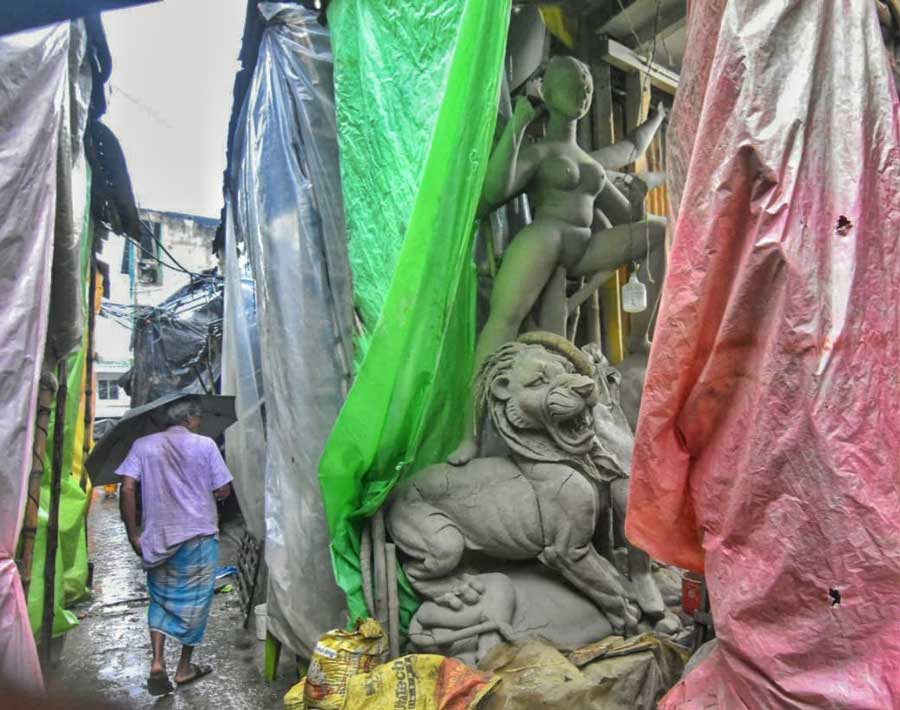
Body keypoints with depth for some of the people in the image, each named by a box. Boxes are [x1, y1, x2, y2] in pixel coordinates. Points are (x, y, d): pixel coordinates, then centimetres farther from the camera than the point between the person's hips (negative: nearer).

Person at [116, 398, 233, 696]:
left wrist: (133, 533, -1)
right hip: (198, 536, -2)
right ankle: (185, 668, 24)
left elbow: (127, 488, -7)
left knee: (160, 599, 20)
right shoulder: (205, 445, -6)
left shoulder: (143, 445, 2)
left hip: (157, 537, 3)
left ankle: (157, 662, 7)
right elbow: (224, 491, -5)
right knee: (193, 600, 12)